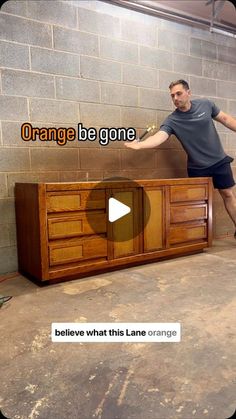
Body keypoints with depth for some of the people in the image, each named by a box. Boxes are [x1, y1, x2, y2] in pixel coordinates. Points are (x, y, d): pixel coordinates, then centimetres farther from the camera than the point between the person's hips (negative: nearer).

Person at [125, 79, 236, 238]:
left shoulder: (206, 104, -6)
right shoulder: (172, 121, -15)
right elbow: (159, 137, -32)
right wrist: (139, 144, -51)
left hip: (219, 160, 2)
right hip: (197, 167, -2)